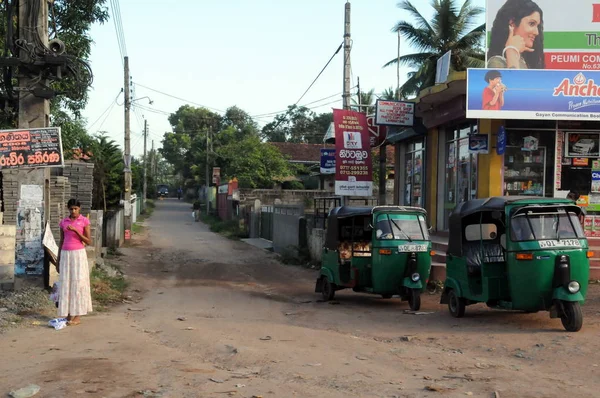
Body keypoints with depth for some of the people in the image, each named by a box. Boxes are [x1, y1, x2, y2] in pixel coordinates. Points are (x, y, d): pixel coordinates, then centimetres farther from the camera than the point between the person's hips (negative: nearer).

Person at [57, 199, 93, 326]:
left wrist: (76, 230, -17)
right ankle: (69, 314, 10)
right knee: (66, 284, 3)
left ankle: (77, 316, 1)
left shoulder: (84, 221, -2)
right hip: (65, 254, 4)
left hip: (79, 254, -4)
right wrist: (58, 260, 12)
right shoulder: (63, 222, 9)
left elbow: (89, 241, -6)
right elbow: (61, 242, 14)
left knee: (78, 283, -4)